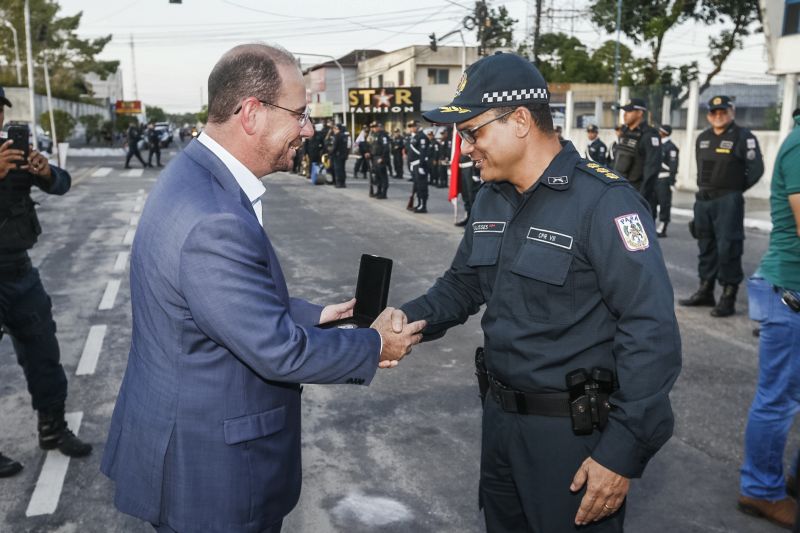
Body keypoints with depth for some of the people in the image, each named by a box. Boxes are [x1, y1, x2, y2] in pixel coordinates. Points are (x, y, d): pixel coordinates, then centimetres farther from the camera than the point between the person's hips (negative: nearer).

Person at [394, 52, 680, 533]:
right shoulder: (490, 201, 6)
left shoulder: (604, 203, -20)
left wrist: (623, 452, -22)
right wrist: (409, 318, -6)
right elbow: (463, 286, 13)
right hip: (499, 416, 7)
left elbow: (652, 334, -22)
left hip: (574, 430, -7)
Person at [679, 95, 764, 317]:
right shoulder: (702, 138, 13)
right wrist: (704, 189, 12)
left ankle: (728, 297, -2)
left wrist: (734, 190, 0)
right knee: (706, 247, 13)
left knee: (728, 248, -7)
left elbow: (756, 170, -8)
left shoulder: (743, 137, -7)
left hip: (728, 202, -7)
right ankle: (705, 291, 24)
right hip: (702, 199, 7)